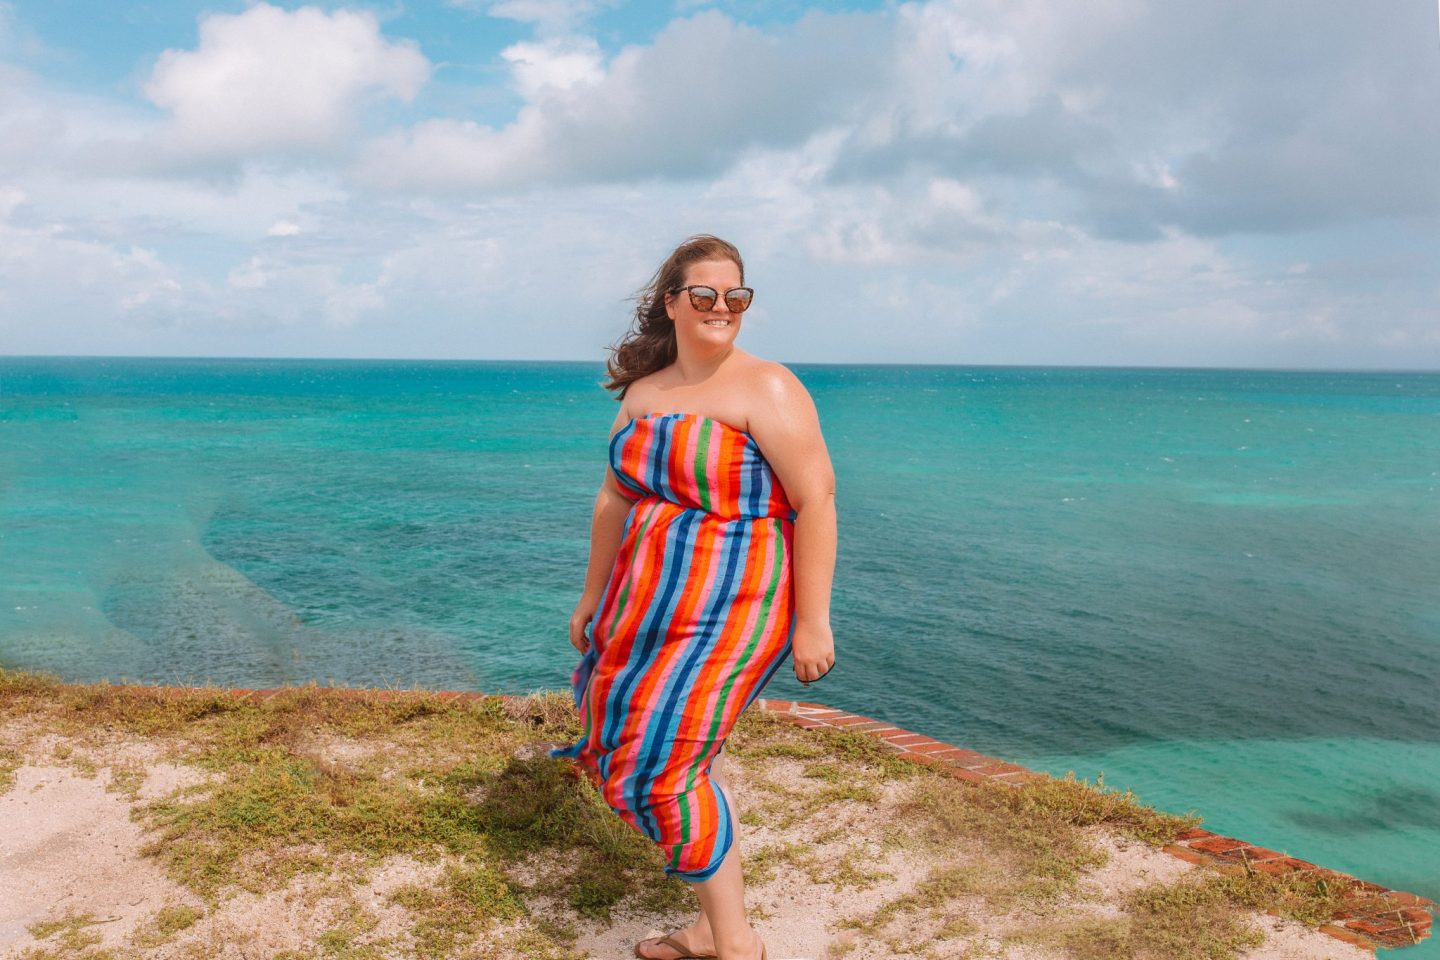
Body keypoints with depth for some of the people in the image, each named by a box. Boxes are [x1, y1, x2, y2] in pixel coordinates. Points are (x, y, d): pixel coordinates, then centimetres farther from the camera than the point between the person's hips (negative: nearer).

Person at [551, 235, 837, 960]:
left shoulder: (764, 388, -10)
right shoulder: (643, 391, 11)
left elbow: (817, 499, -15)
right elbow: (615, 499, 18)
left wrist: (812, 622, -19)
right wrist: (592, 598, 21)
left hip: (732, 605, -7)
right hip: (652, 604, 7)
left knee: (664, 759, -8)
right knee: (684, 756, 13)